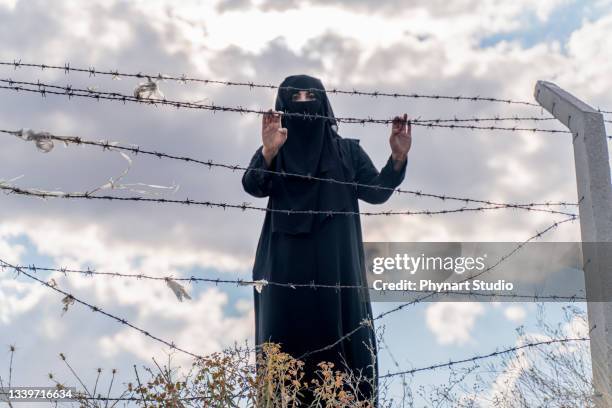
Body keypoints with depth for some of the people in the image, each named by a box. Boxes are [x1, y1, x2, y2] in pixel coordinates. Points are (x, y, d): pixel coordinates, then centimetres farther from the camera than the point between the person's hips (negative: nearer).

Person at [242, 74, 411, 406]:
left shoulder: (348, 151, 13)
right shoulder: (271, 154, 10)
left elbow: (377, 192, 1)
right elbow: (253, 186, -10)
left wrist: (398, 157, -17)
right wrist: (268, 151, -30)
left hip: (337, 269, 1)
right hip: (286, 269, 0)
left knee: (346, 346, -6)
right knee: (286, 350, -4)